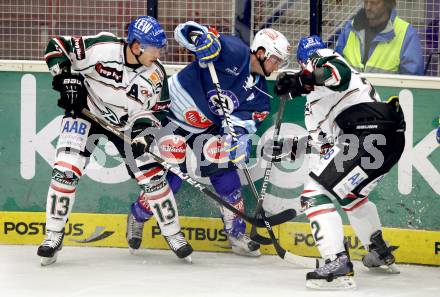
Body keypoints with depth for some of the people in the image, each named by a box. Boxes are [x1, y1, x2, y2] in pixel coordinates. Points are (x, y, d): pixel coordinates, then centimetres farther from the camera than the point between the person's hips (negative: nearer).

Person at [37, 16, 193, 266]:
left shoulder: (156, 75, -13)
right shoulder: (102, 48, -25)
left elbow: (157, 111, -4)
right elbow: (57, 46, -18)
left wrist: (145, 133, -22)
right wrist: (66, 77, -28)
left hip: (127, 124, 3)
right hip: (86, 112, -2)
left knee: (152, 175, -5)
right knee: (66, 170, -17)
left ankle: (173, 233, 13)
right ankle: (54, 235, -4)